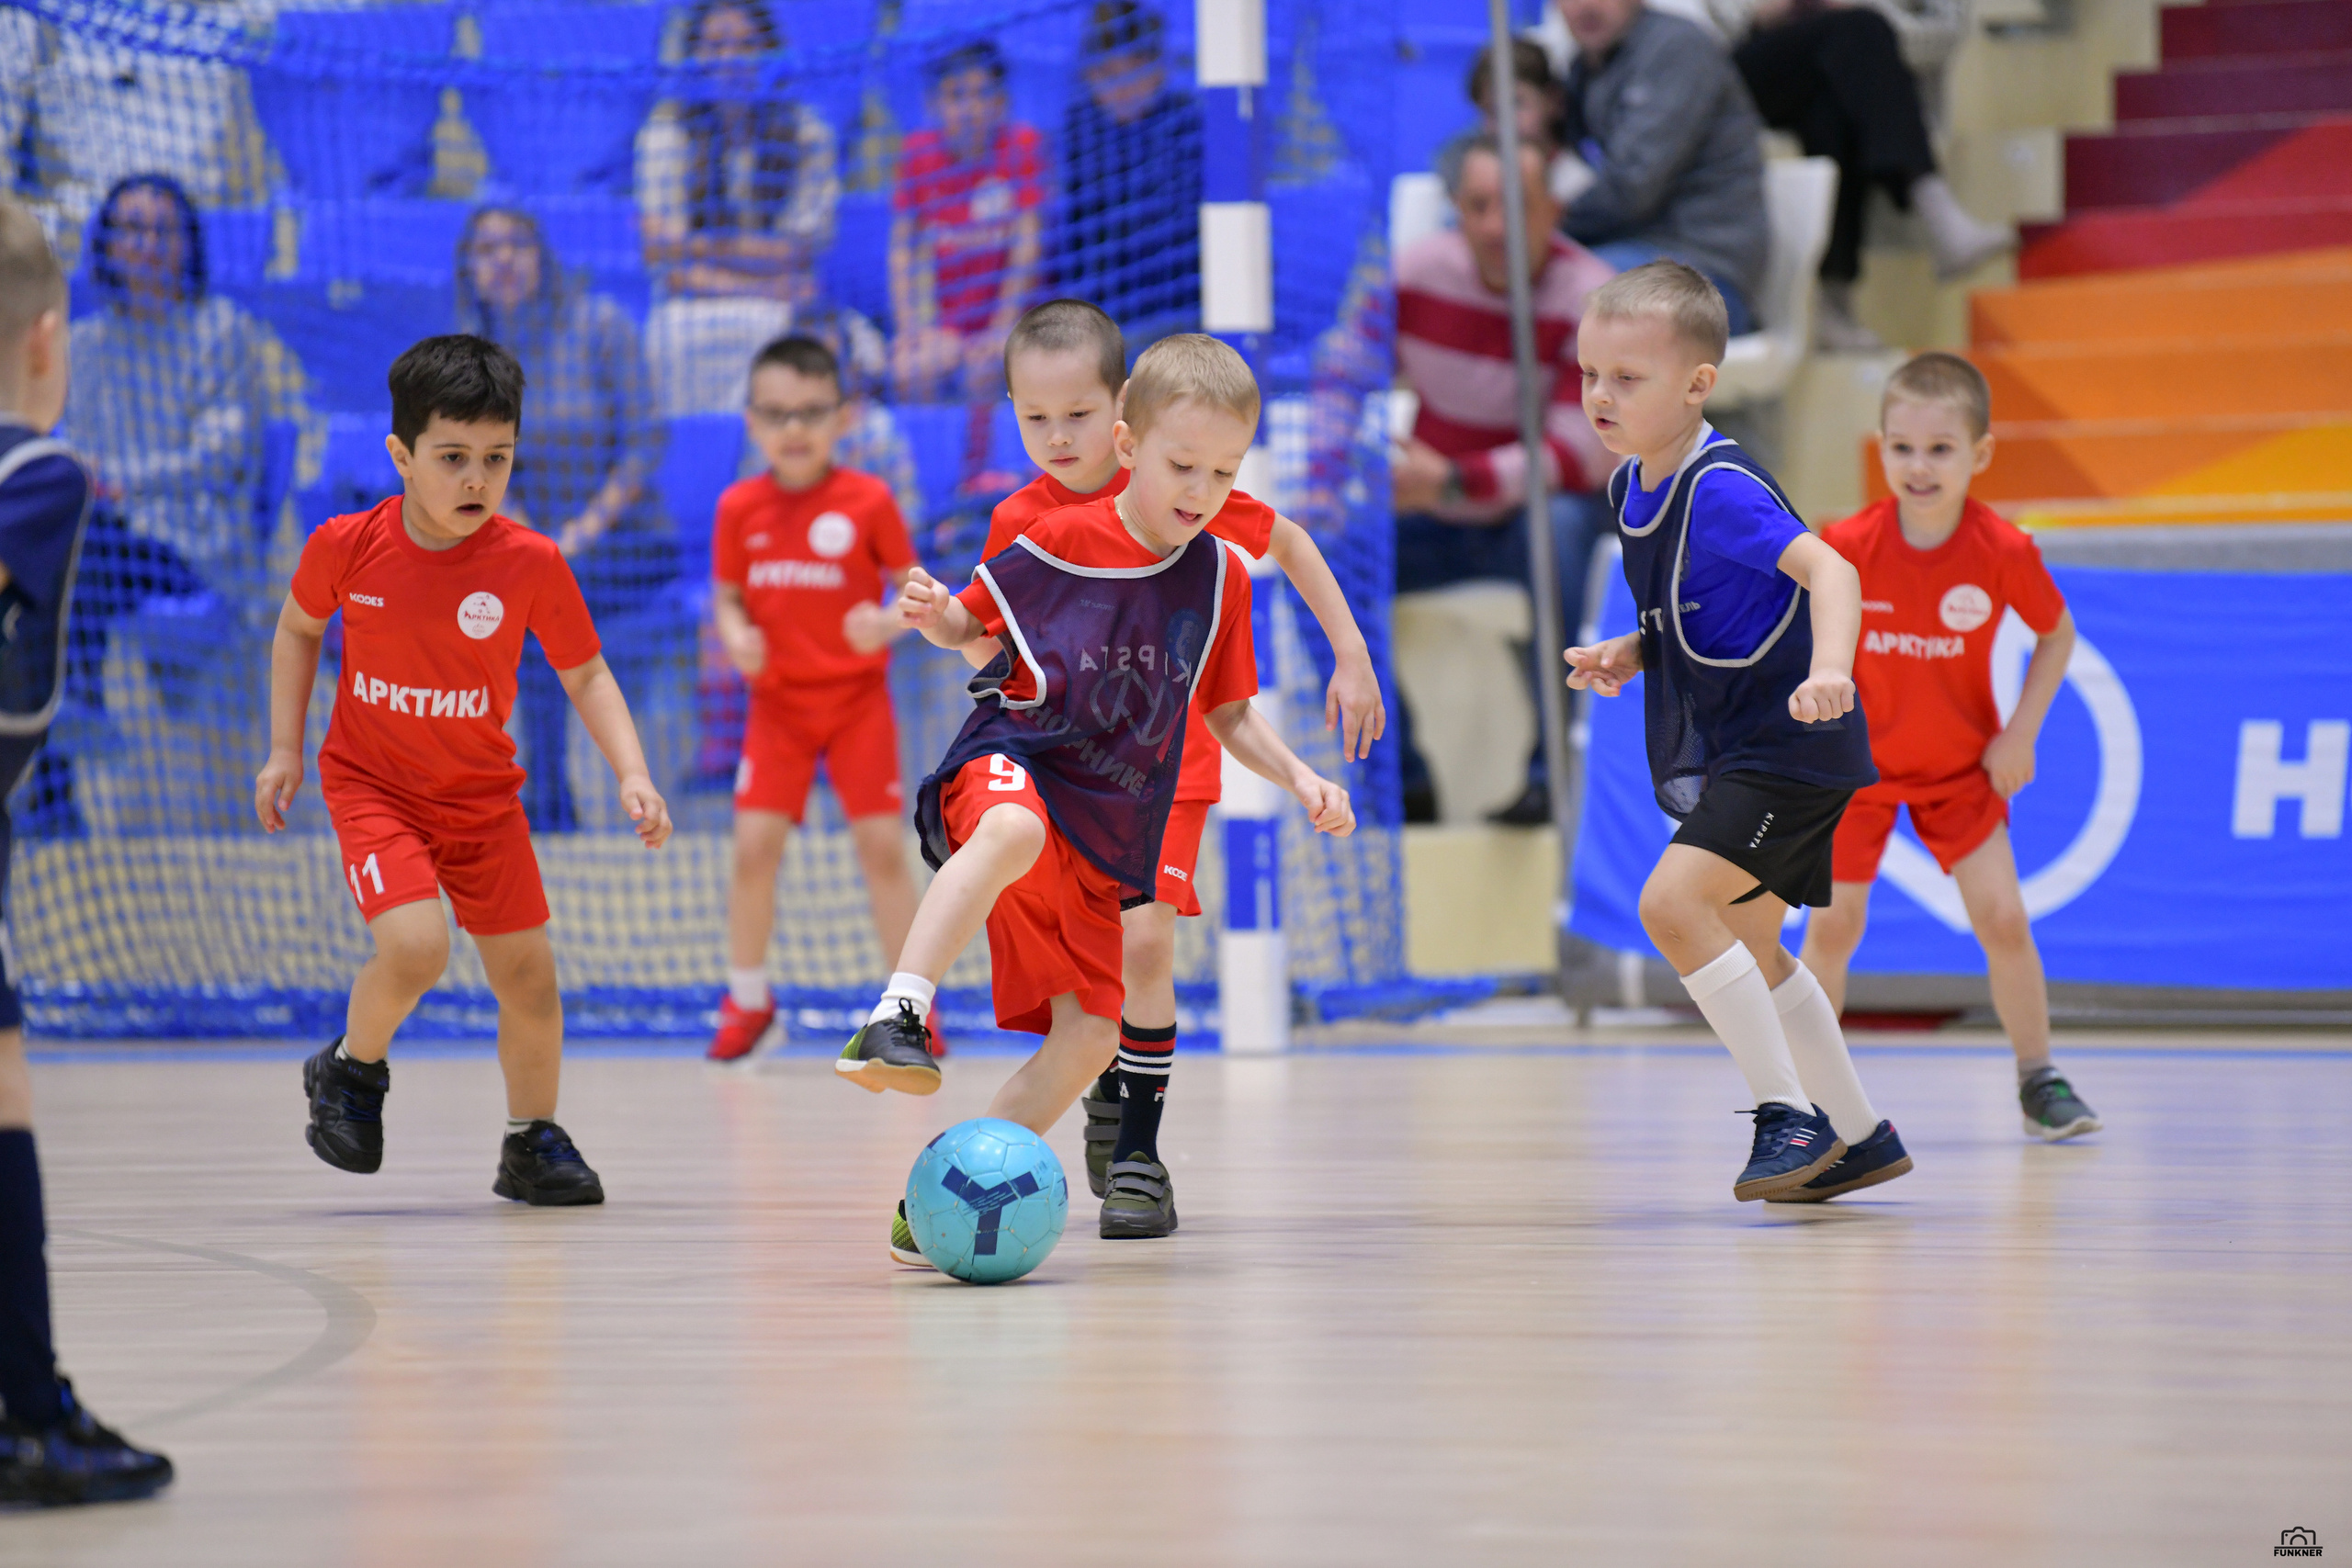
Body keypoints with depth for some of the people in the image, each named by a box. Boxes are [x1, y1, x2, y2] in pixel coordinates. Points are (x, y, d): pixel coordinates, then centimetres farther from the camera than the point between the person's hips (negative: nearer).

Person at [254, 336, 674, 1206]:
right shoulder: (347, 546, -15)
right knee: (414, 945, -23)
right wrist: (283, 751, 4)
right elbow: (298, 628, 5)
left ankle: (532, 1143, 25)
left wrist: (632, 774, -18)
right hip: (372, 782, -2)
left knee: (528, 972, 3)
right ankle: (353, 1070, 7)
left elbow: (586, 675, -5)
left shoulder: (531, 562, -16)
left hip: (482, 792, 2)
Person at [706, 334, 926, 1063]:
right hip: (778, 700, 2)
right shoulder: (739, 508, -1)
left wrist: (891, 624, -24)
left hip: (857, 699, -2)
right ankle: (746, 998, 14)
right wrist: (734, 634, -13)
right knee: (755, 843, -5)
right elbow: (725, 596, 8)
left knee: (882, 844, -4)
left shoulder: (867, 500, -8)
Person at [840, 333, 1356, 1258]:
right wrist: (931, 616, -12)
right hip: (1012, 764, -6)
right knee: (1014, 829, -43)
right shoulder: (1060, 541, -4)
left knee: (1090, 1036, -1)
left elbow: (1229, 713, 17)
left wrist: (1300, 780, 4)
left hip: (1103, 842, 6)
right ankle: (893, 1023, -51)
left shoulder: (1221, 578, 7)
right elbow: (973, 625, 10)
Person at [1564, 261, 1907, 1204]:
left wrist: (1827, 670, -49)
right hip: (1732, 748, 11)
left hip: (1791, 744, -11)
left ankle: (1793, 1118, -15)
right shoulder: (1632, 487, 7)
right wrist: (1626, 656, 3)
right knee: (1747, 948, 20)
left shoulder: (1720, 490, -21)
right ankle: (1860, 1137, 35)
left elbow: (1829, 570, -33)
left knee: (1671, 903, -23)